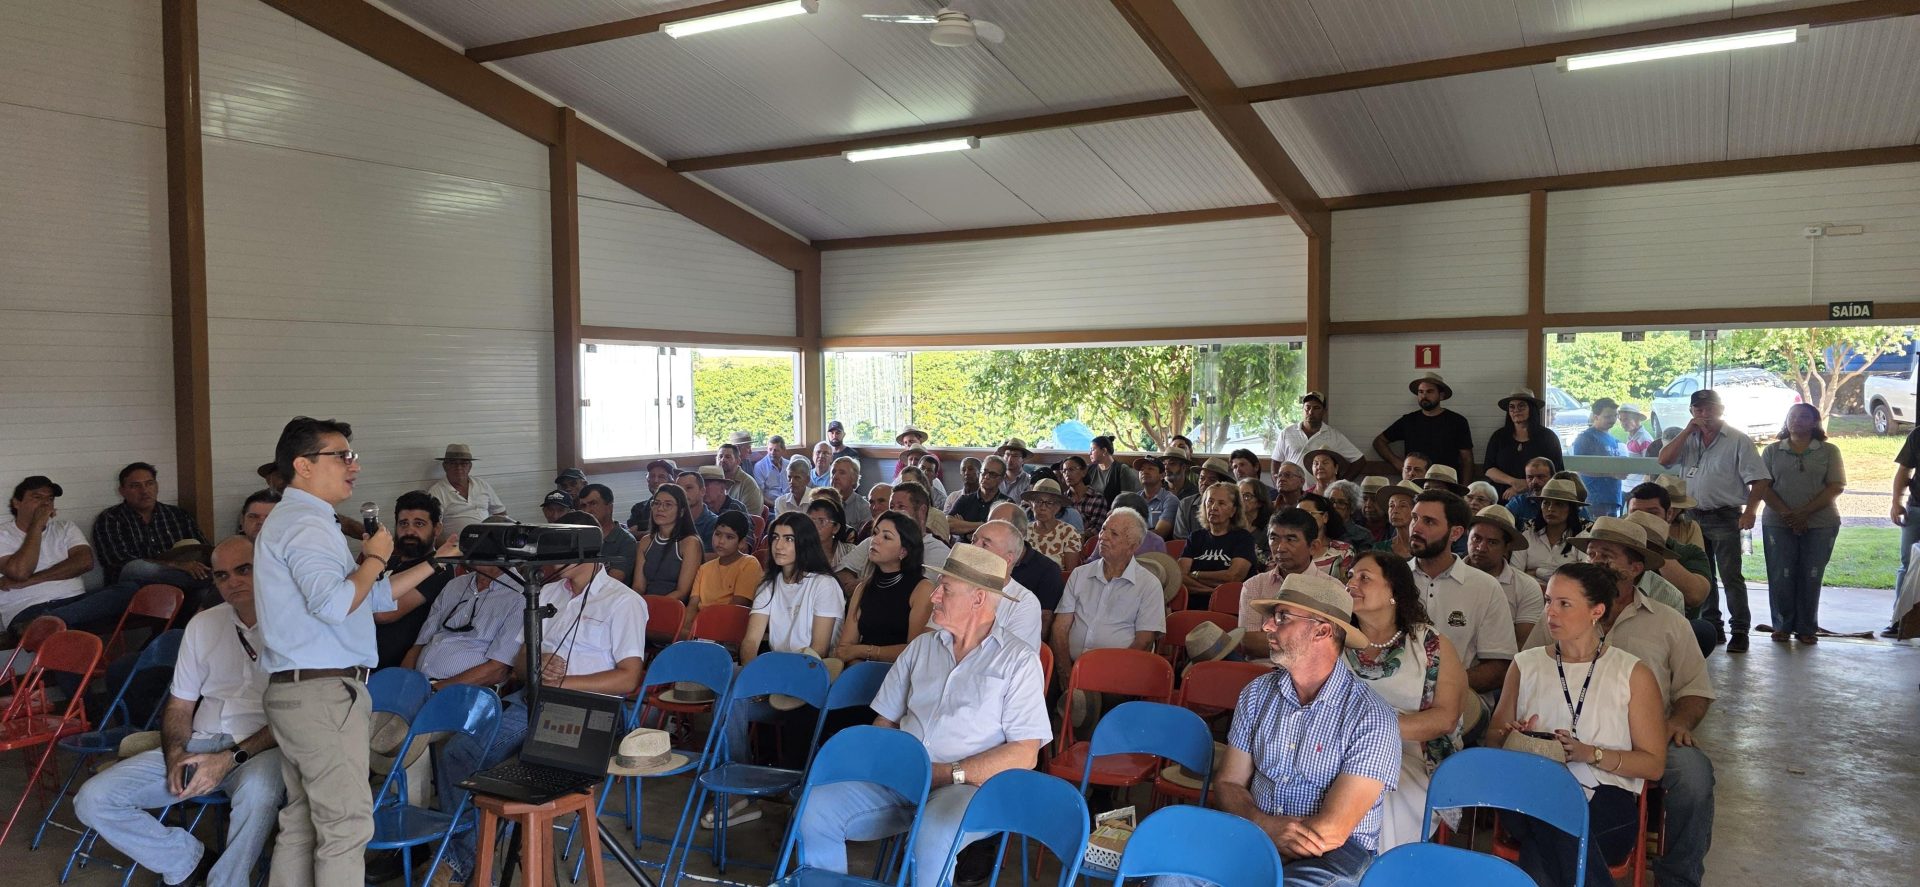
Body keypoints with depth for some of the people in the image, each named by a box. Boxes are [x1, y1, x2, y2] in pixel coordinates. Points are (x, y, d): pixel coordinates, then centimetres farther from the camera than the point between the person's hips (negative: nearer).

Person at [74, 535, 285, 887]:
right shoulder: (202, 624, 14)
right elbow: (179, 705, 17)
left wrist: (231, 759, -17)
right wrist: (175, 754, -3)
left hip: (260, 749, -6)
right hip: (199, 743, 6)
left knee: (257, 791, -40)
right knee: (93, 799, -9)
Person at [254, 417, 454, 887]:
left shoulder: (300, 520, 21)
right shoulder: (305, 523, -13)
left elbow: (372, 596, 24)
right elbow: (333, 604, -28)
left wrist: (436, 562, 21)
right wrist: (374, 558, -12)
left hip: (296, 691, 11)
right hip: (323, 693, -11)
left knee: (301, 822, 14)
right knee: (347, 825, -8)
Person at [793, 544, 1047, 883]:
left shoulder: (1019, 660, 1)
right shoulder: (921, 647, 18)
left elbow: (1025, 755, -6)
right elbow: (885, 720, 18)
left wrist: (949, 774, -12)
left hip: (970, 784, -5)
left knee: (932, 839, -38)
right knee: (815, 809, -18)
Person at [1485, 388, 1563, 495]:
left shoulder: (1548, 437, 7)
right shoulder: (1499, 436, 13)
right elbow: (1488, 470, 7)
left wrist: (1525, 487, -10)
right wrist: (1513, 481, -10)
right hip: (1503, 499, 2)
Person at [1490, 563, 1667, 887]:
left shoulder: (1633, 674, 9)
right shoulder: (1526, 665, 17)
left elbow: (1654, 764, 5)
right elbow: (1494, 739, 21)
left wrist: (1589, 753, -12)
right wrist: (1512, 737, -4)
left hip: (1606, 799, -2)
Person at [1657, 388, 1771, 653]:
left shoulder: (1738, 440, -5)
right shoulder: (1688, 440, 10)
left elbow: (1759, 480, -8)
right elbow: (1664, 459, -5)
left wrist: (1750, 511, -20)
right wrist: (1687, 431, -8)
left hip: (1725, 518, -5)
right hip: (1693, 516, 5)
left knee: (1731, 576, -5)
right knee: (1701, 576, 12)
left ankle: (1739, 631, 0)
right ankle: (1711, 627, 23)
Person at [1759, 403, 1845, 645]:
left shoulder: (1829, 451, 6)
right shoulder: (1772, 451, 9)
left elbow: (1836, 487, -4)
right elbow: (1763, 486, 1)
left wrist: (1804, 513, -14)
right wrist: (1786, 514, -13)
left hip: (1820, 524, -1)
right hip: (1778, 524, 1)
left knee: (1811, 577, 2)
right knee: (1781, 577, 0)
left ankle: (1806, 628, 10)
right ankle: (1782, 625, 11)